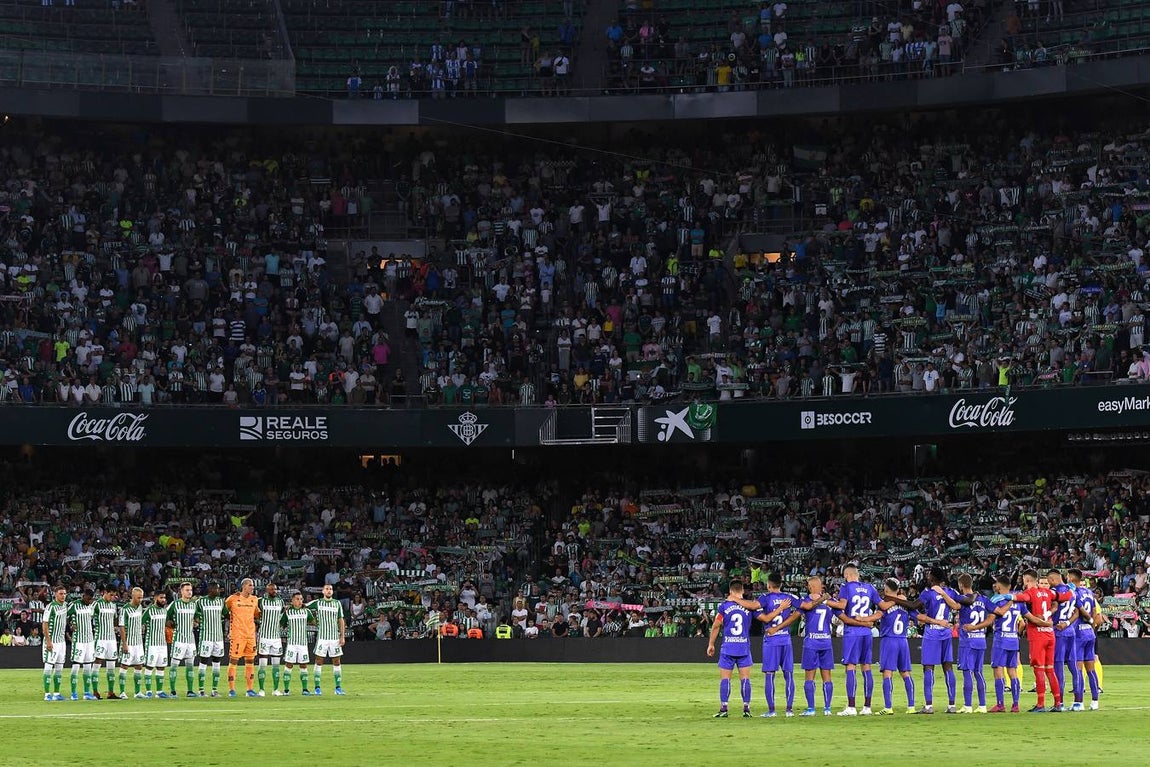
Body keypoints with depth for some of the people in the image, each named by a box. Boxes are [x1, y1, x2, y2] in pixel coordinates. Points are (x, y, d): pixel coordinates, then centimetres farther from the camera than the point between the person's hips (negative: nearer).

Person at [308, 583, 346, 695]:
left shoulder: (337, 603, 8)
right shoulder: (317, 603, 3)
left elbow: (341, 620, 9)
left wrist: (342, 636, 3)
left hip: (335, 637, 2)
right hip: (322, 637, -2)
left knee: (336, 662, 2)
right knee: (319, 661, -2)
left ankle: (338, 687, 7)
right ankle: (317, 687, 2)